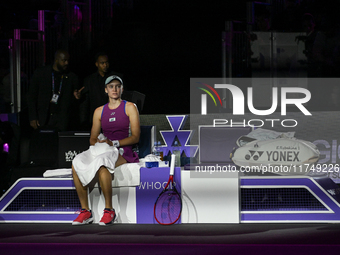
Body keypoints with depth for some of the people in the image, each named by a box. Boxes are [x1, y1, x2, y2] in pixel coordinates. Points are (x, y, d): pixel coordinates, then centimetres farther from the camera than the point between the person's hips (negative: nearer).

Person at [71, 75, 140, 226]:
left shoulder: (130, 107, 6)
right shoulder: (99, 111, 20)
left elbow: (135, 137, -2)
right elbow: (93, 138, 18)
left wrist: (114, 143, -15)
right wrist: (98, 142, -7)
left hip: (123, 152, -5)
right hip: (101, 151, 5)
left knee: (101, 162, -39)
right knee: (77, 162, -26)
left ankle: (109, 210, -29)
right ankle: (85, 211, -24)